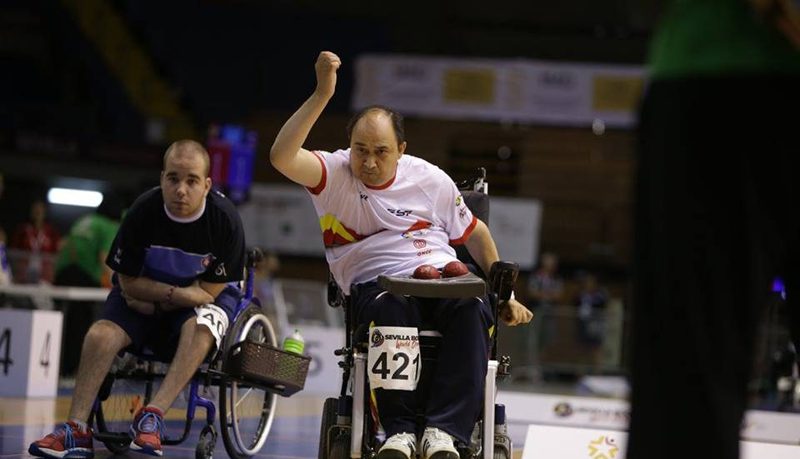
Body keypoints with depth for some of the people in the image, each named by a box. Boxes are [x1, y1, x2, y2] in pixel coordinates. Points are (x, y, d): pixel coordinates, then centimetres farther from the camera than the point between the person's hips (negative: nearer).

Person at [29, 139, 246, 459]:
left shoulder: (225, 220, -22)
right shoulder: (142, 212, -20)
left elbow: (209, 291, -15)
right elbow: (129, 282, -10)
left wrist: (155, 303, -17)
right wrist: (176, 293, -20)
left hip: (202, 298, -2)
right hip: (145, 292, 2)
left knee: (199, 328, -35)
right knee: (100, 334, -22)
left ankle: (153, 414, -39)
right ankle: (76, 430, -23)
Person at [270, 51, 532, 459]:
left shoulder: (430, 180, 11)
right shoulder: (334, 174, 3)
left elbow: (474, 232, 23)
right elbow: (282, 157, -18)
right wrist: (323, 94, -23)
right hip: (373, 284, -2)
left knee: (474, 311, -33)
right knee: (391, 310, -39)